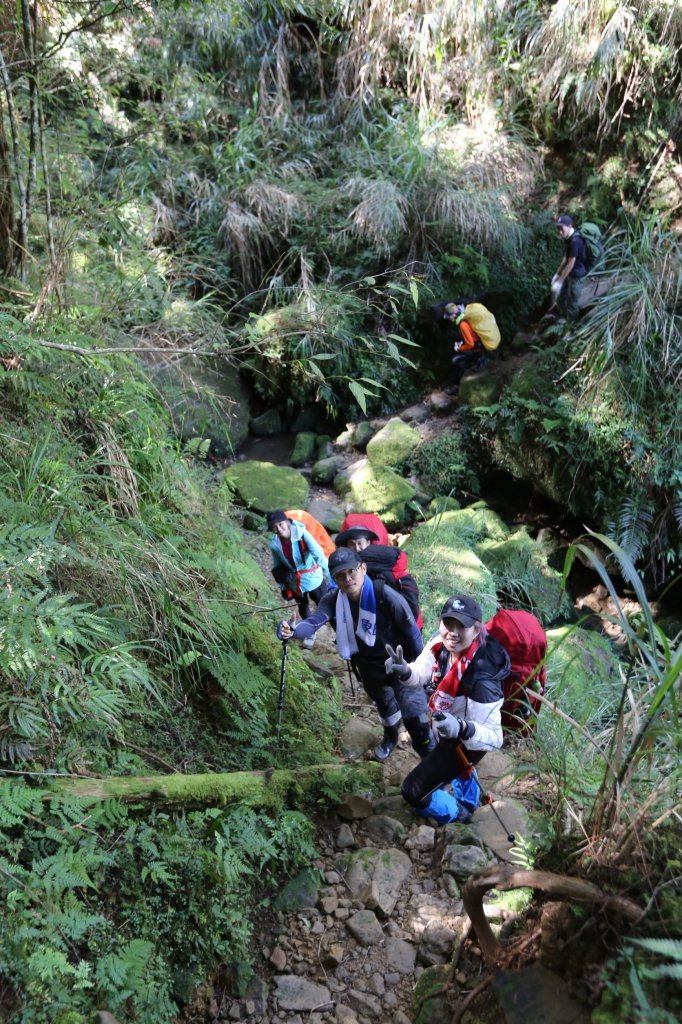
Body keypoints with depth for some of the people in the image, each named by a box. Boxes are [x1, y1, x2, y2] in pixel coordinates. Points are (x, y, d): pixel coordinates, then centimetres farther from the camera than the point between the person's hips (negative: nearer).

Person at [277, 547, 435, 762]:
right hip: (368, 668, 5)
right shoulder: (333, 600, -19)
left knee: (415, 718, -4)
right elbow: (314, 620, -35)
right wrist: (292, 631, -58)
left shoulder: (386, 596, -32)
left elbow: (411, 630, -22)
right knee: (384, 704, 32)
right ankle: (391, 736, 63)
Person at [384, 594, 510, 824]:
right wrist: (404, 672, -31)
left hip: (466, 743, -7)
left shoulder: (481, 678, -43)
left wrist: (462, 729, -55)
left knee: (413, 792, 3)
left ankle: (457, 816, 31)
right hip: (450, 730, 7)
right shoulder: (440, 643, -25)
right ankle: (468, 804, 67)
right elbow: (421, 675, -9)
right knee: (460, 768, 37)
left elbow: (493, 737, -36)